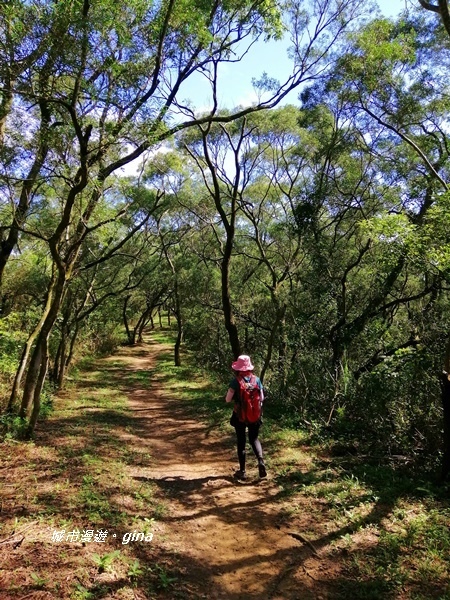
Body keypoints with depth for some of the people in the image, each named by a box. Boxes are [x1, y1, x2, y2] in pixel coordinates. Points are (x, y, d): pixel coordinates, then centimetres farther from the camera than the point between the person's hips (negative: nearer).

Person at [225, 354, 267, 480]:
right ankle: (260, 460, -4)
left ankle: (242, 471, 18)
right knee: (254, 438, 20)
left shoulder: (236, 381, -15)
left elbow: (228, 399, -12)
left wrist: (232, 392, 7)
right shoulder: (256, 379, -6)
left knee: (241, 442, 12)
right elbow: (261, 398, 0)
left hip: (240, 415, -2)